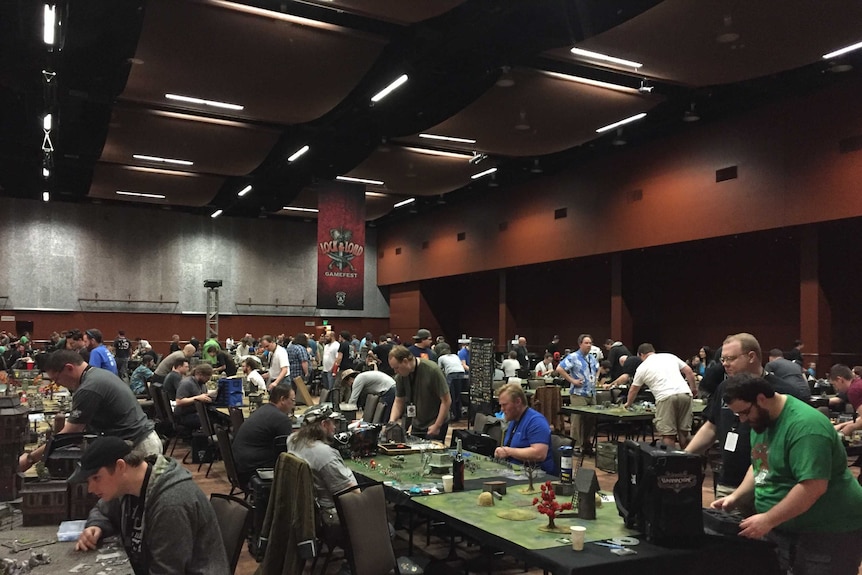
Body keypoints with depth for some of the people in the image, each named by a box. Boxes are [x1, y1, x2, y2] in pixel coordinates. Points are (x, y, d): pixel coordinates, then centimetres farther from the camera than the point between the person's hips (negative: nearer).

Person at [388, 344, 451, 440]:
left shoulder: (432, 370, -23)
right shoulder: (401, 375, -6)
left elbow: (446, 401, -19)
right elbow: (399, 402, 4)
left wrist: (437, 426, -19)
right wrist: (391, 421, -12)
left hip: (436, 425, -5)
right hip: (417, 424, 6)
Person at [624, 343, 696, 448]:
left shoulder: (643, 367, 14)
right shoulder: (670, 356, 22)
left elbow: (633, 389, 24)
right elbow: (688, 371, 16)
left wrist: (628, 403, 39)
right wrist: (694, 388, 24)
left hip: (666, 397, -4)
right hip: (685, 393, 4)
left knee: (668, 434, -2)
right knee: (684, 431, 13)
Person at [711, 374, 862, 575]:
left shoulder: (804, 426, -25)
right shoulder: (762, 420, 5)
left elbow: (814, 487, -31)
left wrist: (768, 520, -27)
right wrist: (735, 496, 4)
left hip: (827, 533, -8)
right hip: (784, 528, 8)